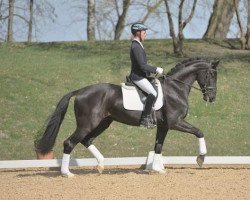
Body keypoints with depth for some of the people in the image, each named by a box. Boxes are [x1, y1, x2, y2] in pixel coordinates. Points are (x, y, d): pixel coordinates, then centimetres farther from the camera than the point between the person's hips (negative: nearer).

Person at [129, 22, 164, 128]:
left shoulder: (137, 45, 15)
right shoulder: (136, 47, -19)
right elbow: (142, 66, -24)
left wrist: (155, 69, 12)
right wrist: (156, 69, -14)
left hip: (141, 76, 11)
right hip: (138, 77, -11)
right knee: (153, 93, -25)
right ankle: (145, 118, -20)